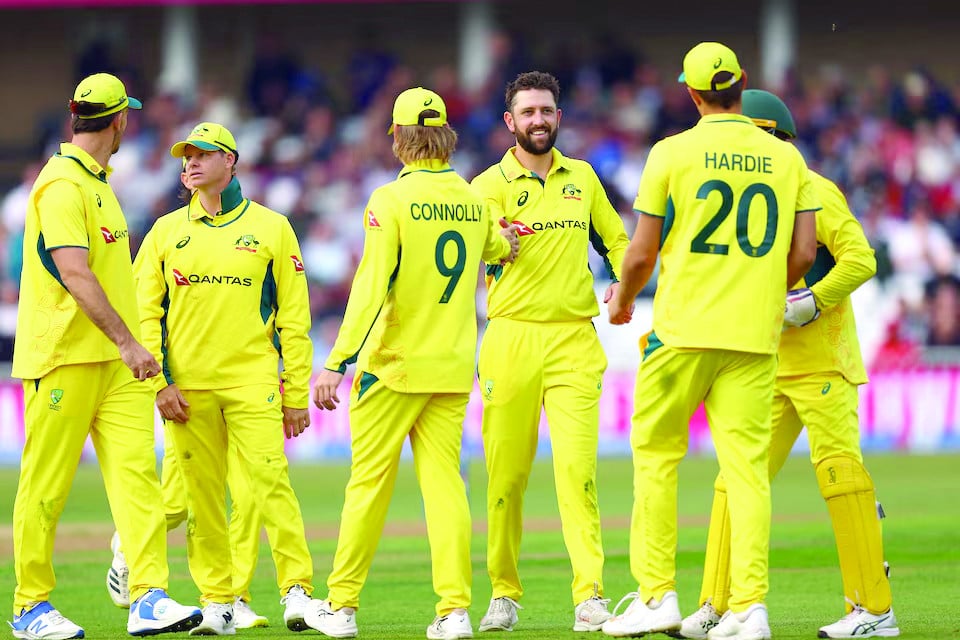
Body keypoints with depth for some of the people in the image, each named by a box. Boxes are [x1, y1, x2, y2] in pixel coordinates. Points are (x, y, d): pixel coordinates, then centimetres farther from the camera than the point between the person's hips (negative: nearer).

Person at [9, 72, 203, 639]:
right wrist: (127, 341, -26)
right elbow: (74, 274, -21)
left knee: (137, 470, -6)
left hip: (115, 359, 9)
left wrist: (128, 342, 20)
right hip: (63, 357, -9)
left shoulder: (99, 183, 19)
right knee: (47, 485, -1)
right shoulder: (62, 184, -12)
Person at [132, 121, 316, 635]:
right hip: (187, 386, 2)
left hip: (253, 383, -2)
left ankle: (297, 591, -13)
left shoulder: (270, 227, 8)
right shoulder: (167, 231, 13)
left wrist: (297, 395, 1)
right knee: (201, 494, 2)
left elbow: (294, 317, 6)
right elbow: (145, 312, 11)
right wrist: (159, 382, -1)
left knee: (270, 481, -14)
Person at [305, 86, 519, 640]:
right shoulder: (473, 202, 6)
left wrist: (337, 362, -19)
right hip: (453, 366, 4)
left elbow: (372, 287, -17)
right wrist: (506, 243, 52)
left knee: (369, 483, 3)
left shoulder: (392, 200, -10)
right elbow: (495, 247, 28)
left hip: (393, 364, -4)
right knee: (445, 481, 3)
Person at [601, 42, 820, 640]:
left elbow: (642, 254, -1)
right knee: (747, 466, 1)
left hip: (683, 328, -2)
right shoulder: (787, 158, 5)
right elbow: (804, 253, 3)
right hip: (755, 334, 2)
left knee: (657, 455, 9)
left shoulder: (672, 153, -3)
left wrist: (623, 300, 19)